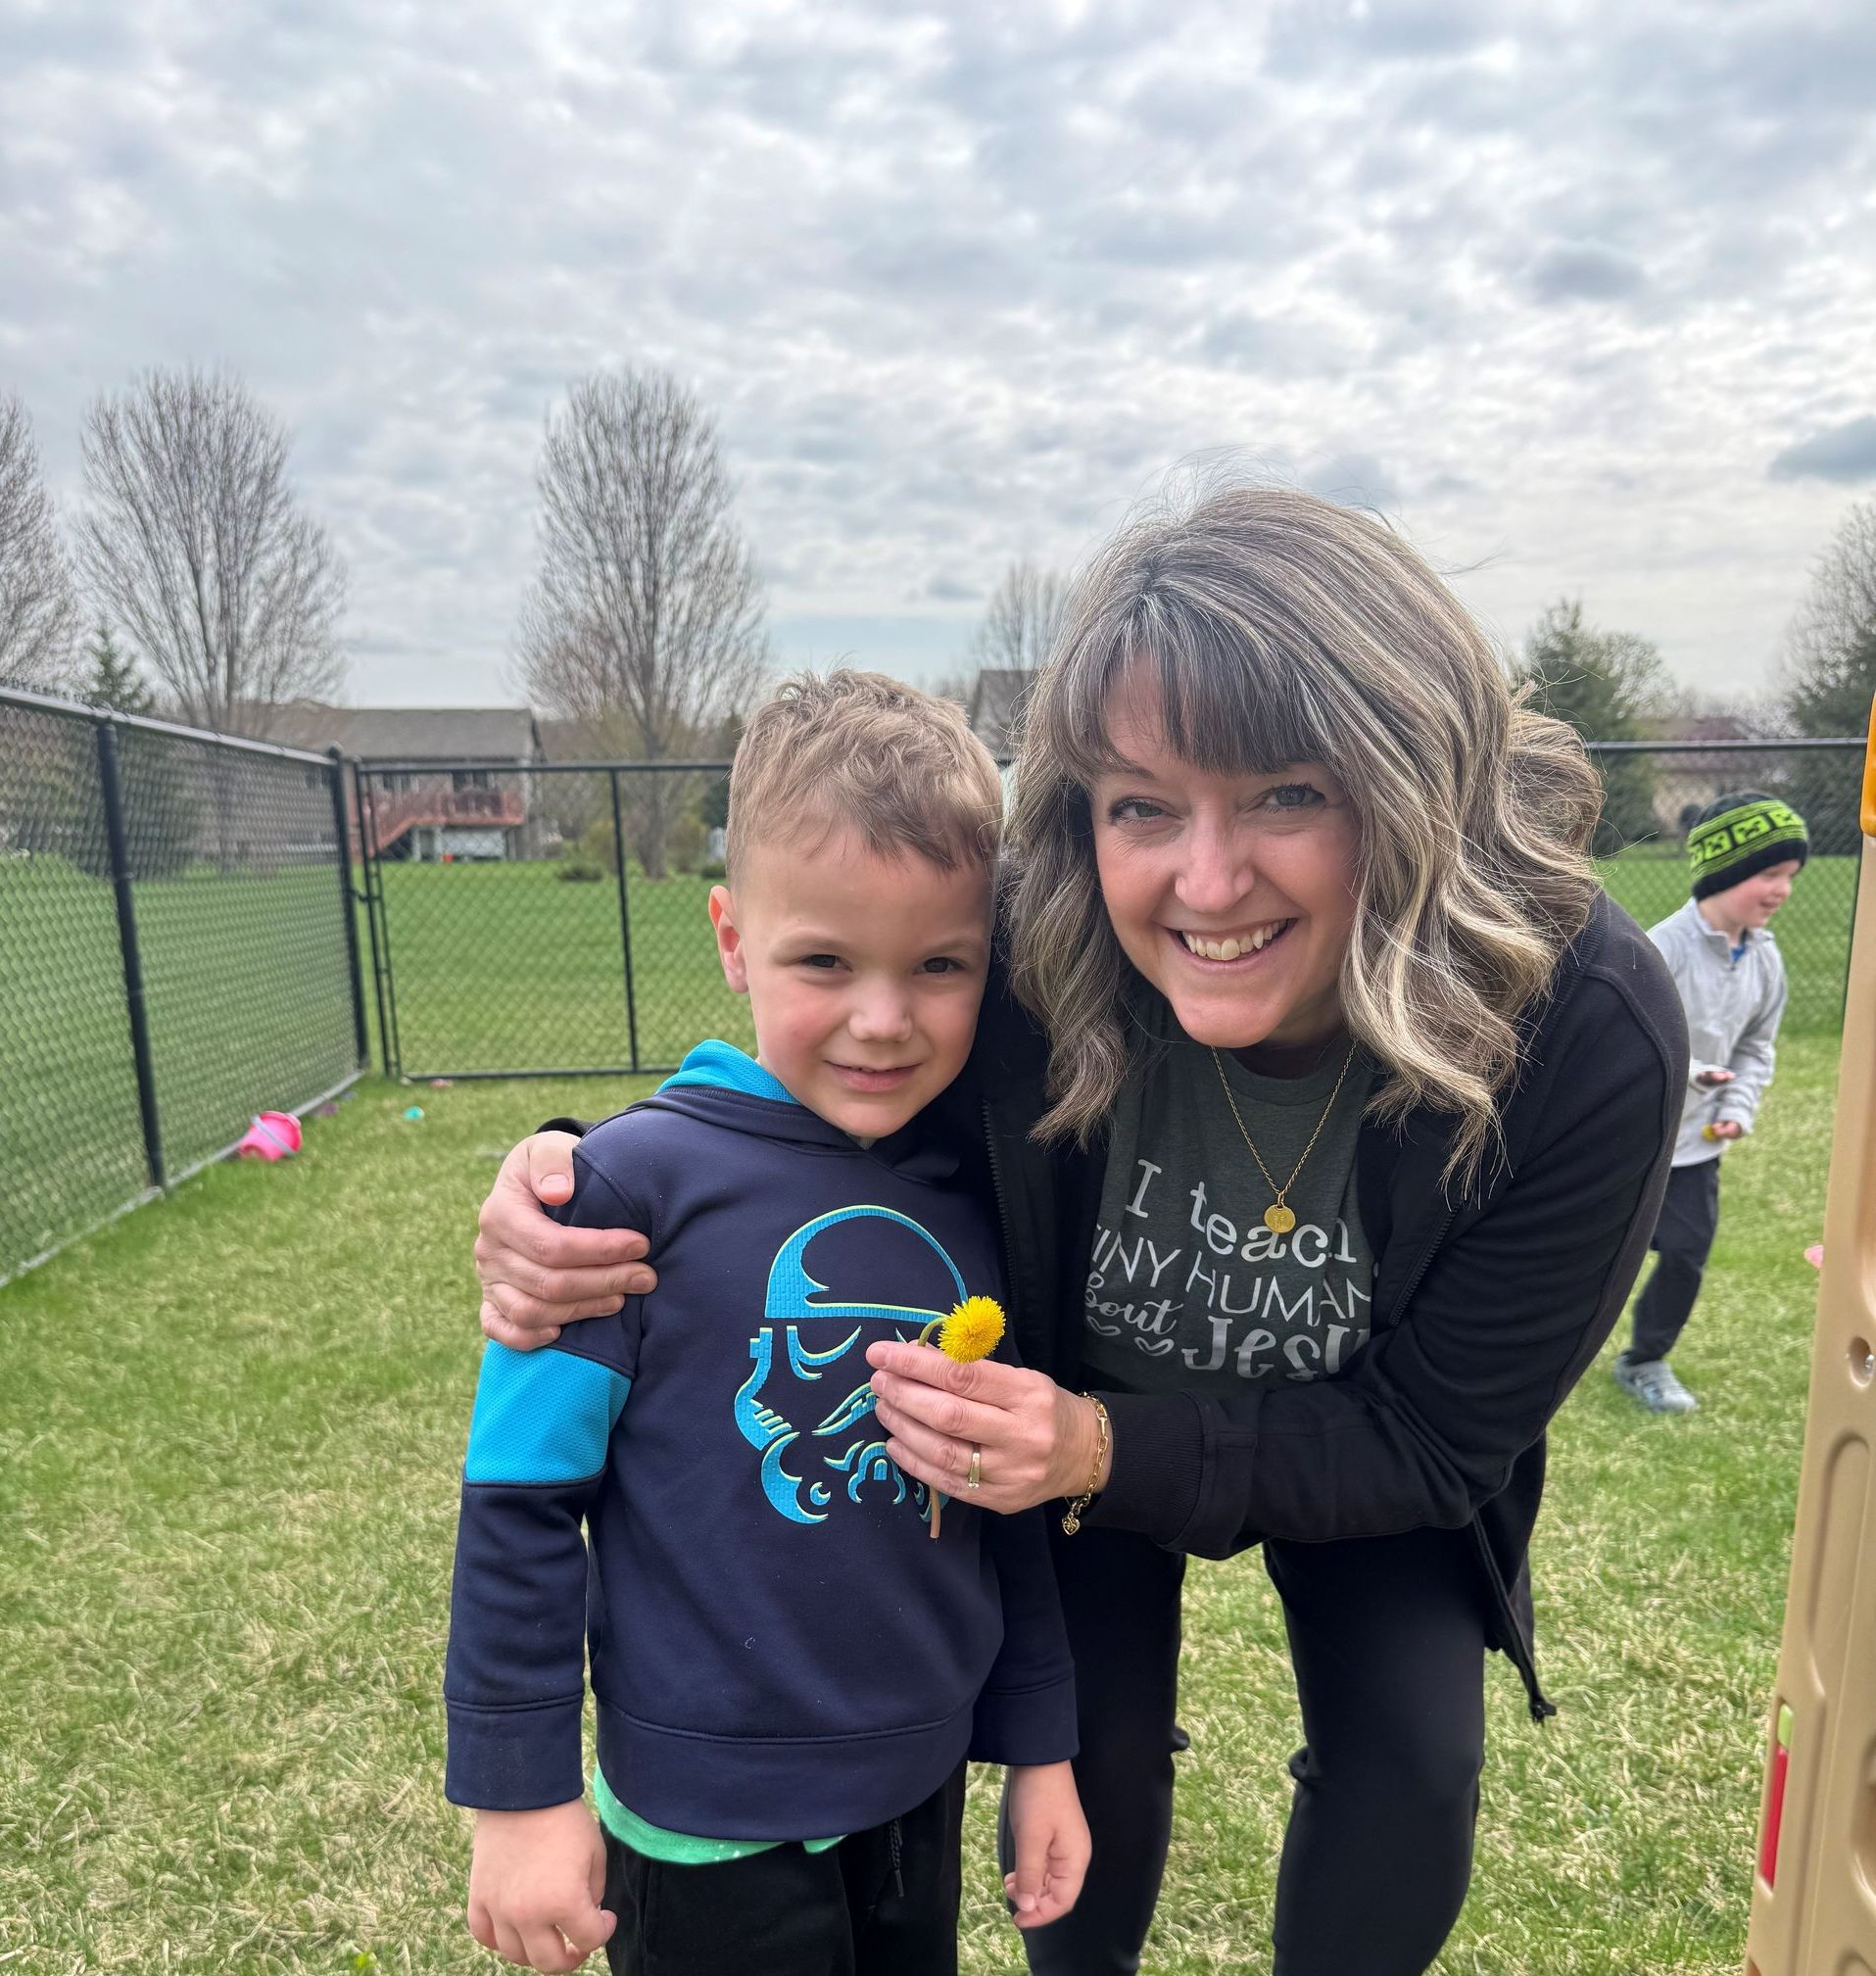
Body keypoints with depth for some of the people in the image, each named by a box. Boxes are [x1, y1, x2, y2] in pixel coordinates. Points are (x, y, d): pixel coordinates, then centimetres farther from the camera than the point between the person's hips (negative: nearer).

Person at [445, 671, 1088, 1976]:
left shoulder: (970, 1200, -6)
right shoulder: (635, 1187, -21)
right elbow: (523, 1504, -13)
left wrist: (1039, 1742, 10)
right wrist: (519, 1791, -6)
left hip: (923, 1791, 5)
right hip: (709, 1825, -4)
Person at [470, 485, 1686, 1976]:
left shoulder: (1588, 1032, -33)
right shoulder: (1023, 957, -34)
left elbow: (1429, 1439, -24)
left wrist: (1109, 1450, -38)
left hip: (1368, 1446, 1)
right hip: (1079, 1401, 0)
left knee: (1414, 1759, -1)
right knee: (1089, 1745, 1)